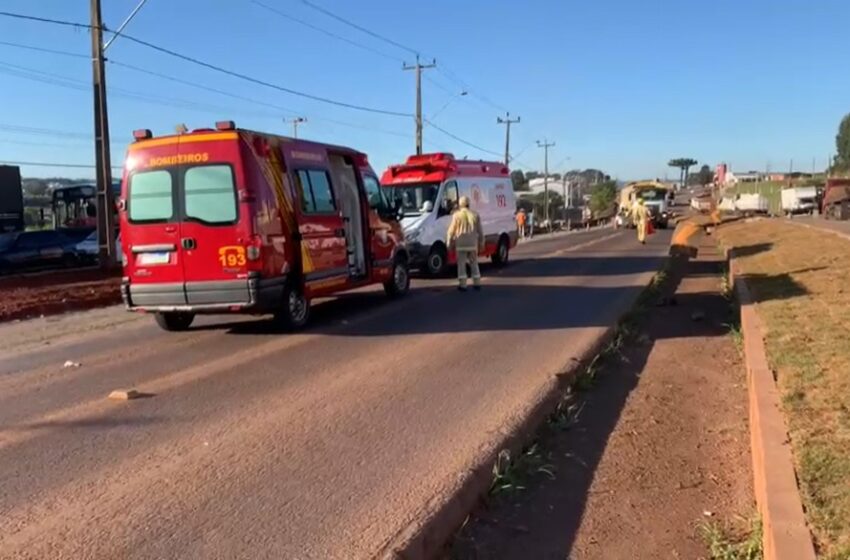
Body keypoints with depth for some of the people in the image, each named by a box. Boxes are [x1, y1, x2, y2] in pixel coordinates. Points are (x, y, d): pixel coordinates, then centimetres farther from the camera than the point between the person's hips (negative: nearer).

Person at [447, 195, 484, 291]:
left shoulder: (456, 215, -4)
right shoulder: (475, 215, 7)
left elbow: (451, 231, -4)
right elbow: (480, 231, 8)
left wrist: (449, 242, 6)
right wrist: (481, 243, 15)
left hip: (461, 244, -3)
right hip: (473, 244, 3)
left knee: (461, 264, 2)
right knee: (474, 263, 13)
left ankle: (462, 284, -1)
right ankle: (477, 283, 15)